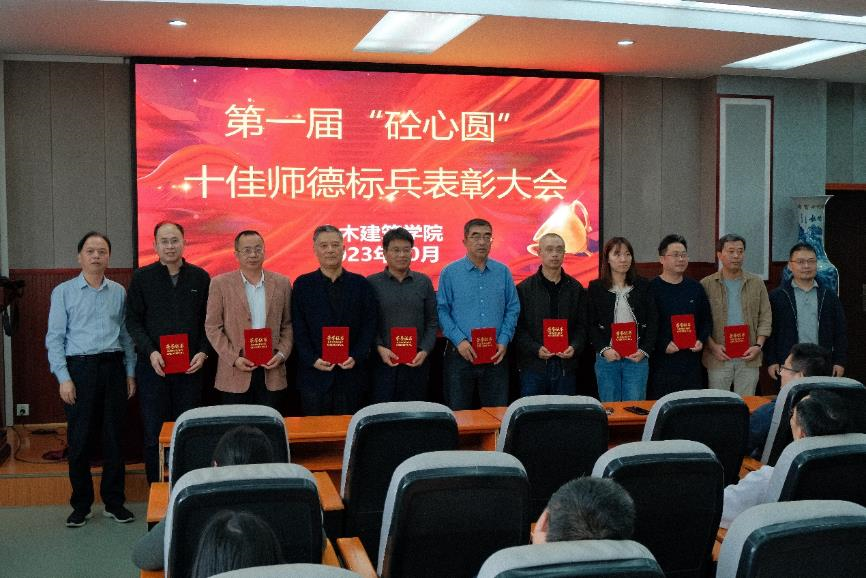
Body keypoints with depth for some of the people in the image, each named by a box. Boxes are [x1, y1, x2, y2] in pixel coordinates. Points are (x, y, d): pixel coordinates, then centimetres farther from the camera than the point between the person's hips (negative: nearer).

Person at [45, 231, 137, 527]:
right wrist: (64, 378, -8)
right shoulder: (64, 292, 2)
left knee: (114, 438, 7)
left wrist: (130, 372, 7)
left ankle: (114, 502, 18)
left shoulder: (119, 292, 9)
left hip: (113, 367, 2)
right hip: (79, 367, -2)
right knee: (80, 440, 2)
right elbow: (54, 338, -1)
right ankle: (81, 505, 16)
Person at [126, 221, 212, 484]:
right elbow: (133, 320, 2)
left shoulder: (200, 277, 8)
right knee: (153, 434, 1)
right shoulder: (142, 277, 5)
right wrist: (150, 352, -11)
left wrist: (203, 353, -4)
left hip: (190, 367, 1)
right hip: (153, 367, -1)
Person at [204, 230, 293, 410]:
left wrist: (282, 354, -5)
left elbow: (288, 325, 10)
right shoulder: (221, 284, 1)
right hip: (235, 373, -1)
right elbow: (212, 327, 0)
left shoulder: (282, 283, 7)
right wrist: (234, 358, -9)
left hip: (271, 371, 2)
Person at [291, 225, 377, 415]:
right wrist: (313, 360, -11)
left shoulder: (360, 284, 7)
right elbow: (298, 329, 1)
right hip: (314, 373, 0)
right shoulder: (303, 285, 5)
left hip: (351, 372, 1)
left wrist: (356, 357, -9)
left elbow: (369, 326, 3)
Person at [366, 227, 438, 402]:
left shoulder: (424, 282, 9)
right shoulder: (371, 283, 3)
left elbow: (432, 322, 8)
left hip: (416, 362, 2)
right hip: (383, 361, -2)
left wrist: (425, 351, -5)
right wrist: (379, 348, -13)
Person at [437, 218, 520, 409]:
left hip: (496, 356, 2)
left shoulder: (503, 272, 7)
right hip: (461, 353, -2)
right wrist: (459, 340, -13)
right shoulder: (449, 272, 1)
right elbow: (442, 310, -3)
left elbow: (513, 309, 8)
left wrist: (503, 341, -5)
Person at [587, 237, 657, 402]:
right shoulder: (595, 287, 4)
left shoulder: (643, 286, 7)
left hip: (637, 357, 0)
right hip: (607, 357, 0)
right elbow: (590, 324, 1)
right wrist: (604, 349, -12)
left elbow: (653, 321, 5)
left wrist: (644, 350, -7)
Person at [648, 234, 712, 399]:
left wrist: (701, 340, 0)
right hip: (661, 362, -5)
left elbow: (707, 320, 18)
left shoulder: (696, 288, 12)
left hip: (692, 361, 5)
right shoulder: (652, 288, -4)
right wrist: (664, 344, -18)